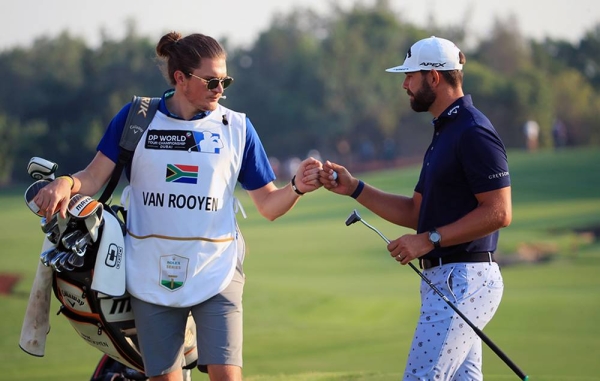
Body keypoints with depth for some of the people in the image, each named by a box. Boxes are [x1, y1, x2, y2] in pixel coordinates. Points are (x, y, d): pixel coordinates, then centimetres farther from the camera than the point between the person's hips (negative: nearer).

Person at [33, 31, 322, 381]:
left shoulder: (237, 127, 2)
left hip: (215, 273, -1)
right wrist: (65, 183, -21)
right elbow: (93, 179, 1)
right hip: (152, 275, 1)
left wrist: (297, 187, -16)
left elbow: (268, 205, 4)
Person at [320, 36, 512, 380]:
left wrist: (428, 240, -19)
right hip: (446, 278, 11)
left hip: (463, 280, -11)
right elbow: (415, 212, 21)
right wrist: (353, 188, 12)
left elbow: (499, 213, -20)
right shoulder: (445, 132, 18)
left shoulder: (474, 133, -14)